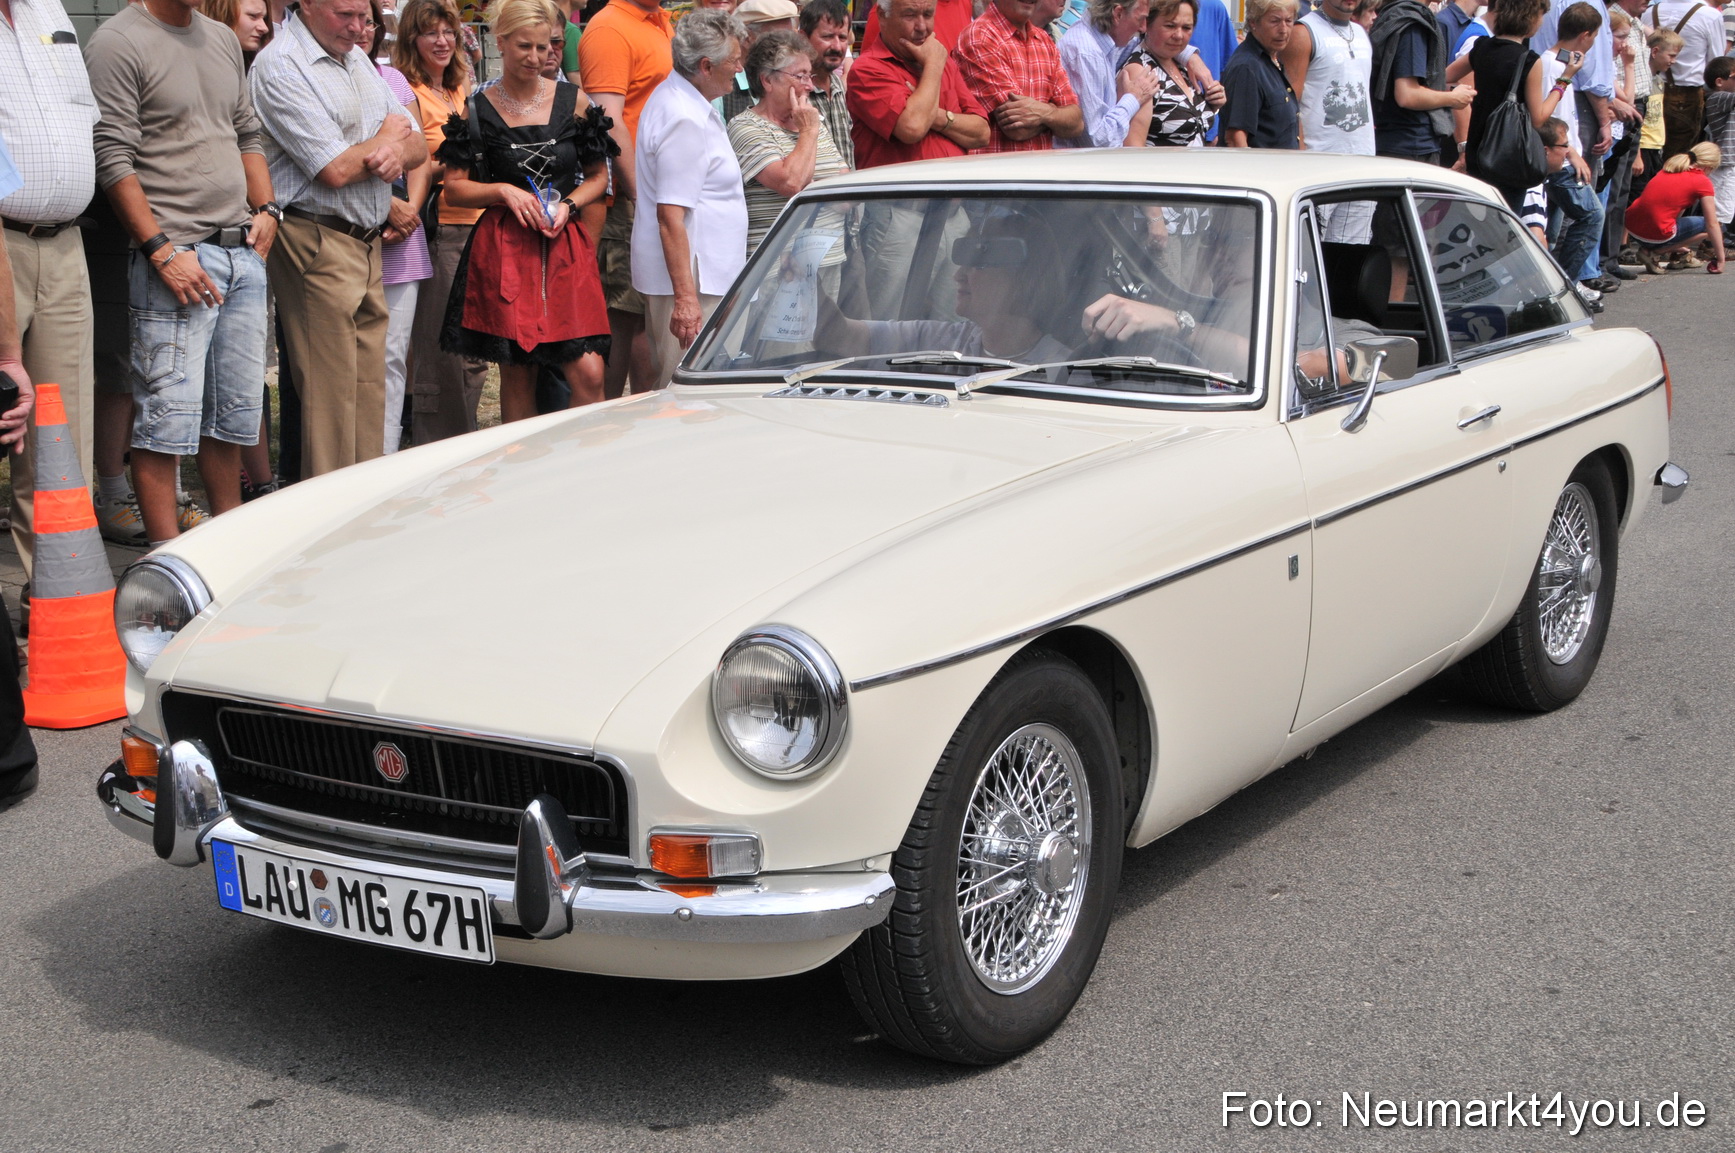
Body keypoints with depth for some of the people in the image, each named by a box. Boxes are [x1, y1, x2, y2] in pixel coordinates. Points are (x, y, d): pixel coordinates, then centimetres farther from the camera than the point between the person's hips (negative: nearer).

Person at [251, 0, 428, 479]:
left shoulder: (356, 59, 17)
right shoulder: (280, 65, -10)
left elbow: (418, 145, 15)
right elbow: (335, 169, -17)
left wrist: (397, 152, -9)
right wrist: (388, 136, 1)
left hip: (368, 242, 8)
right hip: (317, 240, -8)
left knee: (369, 387, 9)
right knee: (331, 393, -6)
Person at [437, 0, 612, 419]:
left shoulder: (572, 100, 7)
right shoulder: (478, 110, 4)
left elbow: (598, 176, 14)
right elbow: (455, 187, 6)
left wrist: (568, 205, -5)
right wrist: (503, 191, -10)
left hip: (566, 245, 1)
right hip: (503, 250, -1)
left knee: (588, 374, -10)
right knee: (517, 374, 3)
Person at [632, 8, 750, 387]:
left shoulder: (675, 98, 14)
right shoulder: (685, 121, -19)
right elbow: (670, 216, -24)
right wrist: (685, 297, -27)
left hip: (706, 277, 11)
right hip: (692, 283, -11)